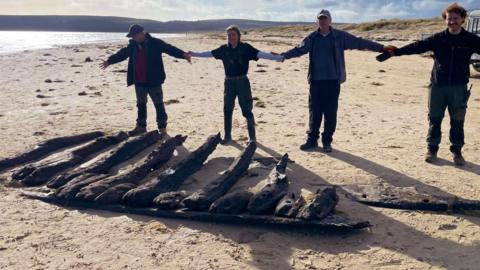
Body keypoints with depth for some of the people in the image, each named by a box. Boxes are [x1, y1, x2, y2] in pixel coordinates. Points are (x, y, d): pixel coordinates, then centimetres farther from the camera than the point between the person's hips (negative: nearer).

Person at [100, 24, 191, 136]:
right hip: (139, 82, 6)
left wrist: (183, 54, -34)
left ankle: (162, 127, 11)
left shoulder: (155, 43, -11)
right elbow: (122, 53, 20)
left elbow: (169, 49, -20)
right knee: (141, 104, 16)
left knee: (158, 104, 2)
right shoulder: (133, 45, 7)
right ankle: (141, 126, 28)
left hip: (154, 81, -6)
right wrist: (109, 61, 28)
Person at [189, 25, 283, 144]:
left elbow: (260, 54, -16)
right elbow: (209, 53, 9)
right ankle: (227, 136, 22)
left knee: (247, 110, -2)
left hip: (242, 82, -4)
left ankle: (252, 136, 10)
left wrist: (277, 57, -27)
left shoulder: (246, 47, -7)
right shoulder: (224, 49, 3)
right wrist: (193, 54, 10)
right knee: (227, 110, 9)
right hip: (229, 82, 4)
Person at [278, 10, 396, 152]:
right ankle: (312, 140, 16)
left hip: (333, 81, -1)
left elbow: (359, 43, 0)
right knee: (315, 112, 5)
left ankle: (327, 141, 14)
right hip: (316, 81, 1)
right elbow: (299, 50, 14)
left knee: (331, 113, 3)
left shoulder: (340, 36, 2)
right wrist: (282, 55, 4)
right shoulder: (312, 38, 8)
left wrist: (382, 48, -5)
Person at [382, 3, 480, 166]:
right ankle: (432, 149, 20)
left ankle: (457, 151, 19)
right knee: (434, 119, 7)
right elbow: (417, 46, -7)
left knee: (457, 121, 5)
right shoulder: (438, 38, 1)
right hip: (437, 85, 1)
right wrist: (396, 52, -19)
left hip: (459, 87, -1)